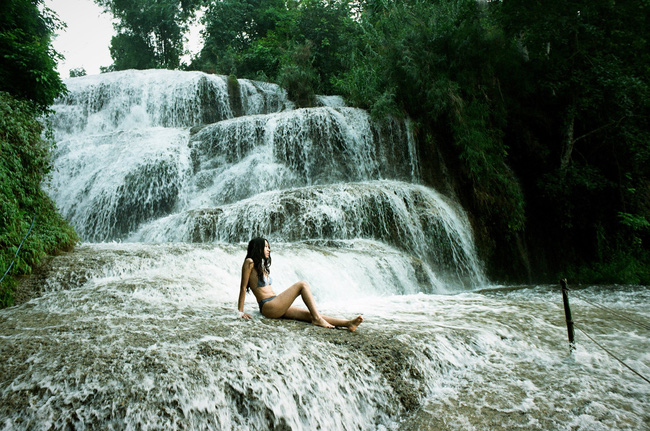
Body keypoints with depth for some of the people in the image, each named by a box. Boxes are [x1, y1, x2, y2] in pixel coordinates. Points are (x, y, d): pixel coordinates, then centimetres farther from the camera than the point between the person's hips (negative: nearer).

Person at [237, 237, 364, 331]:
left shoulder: (263, 266, 21)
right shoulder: (250, 263, -5)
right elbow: (243, 287, -7)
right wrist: (240, 312, -9)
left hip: (277, 306, 8)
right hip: (268, 307, -8)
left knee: (308, 314, -7)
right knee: (303, 285, -14)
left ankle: (347, 323, -16)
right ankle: (317, 318, -18)